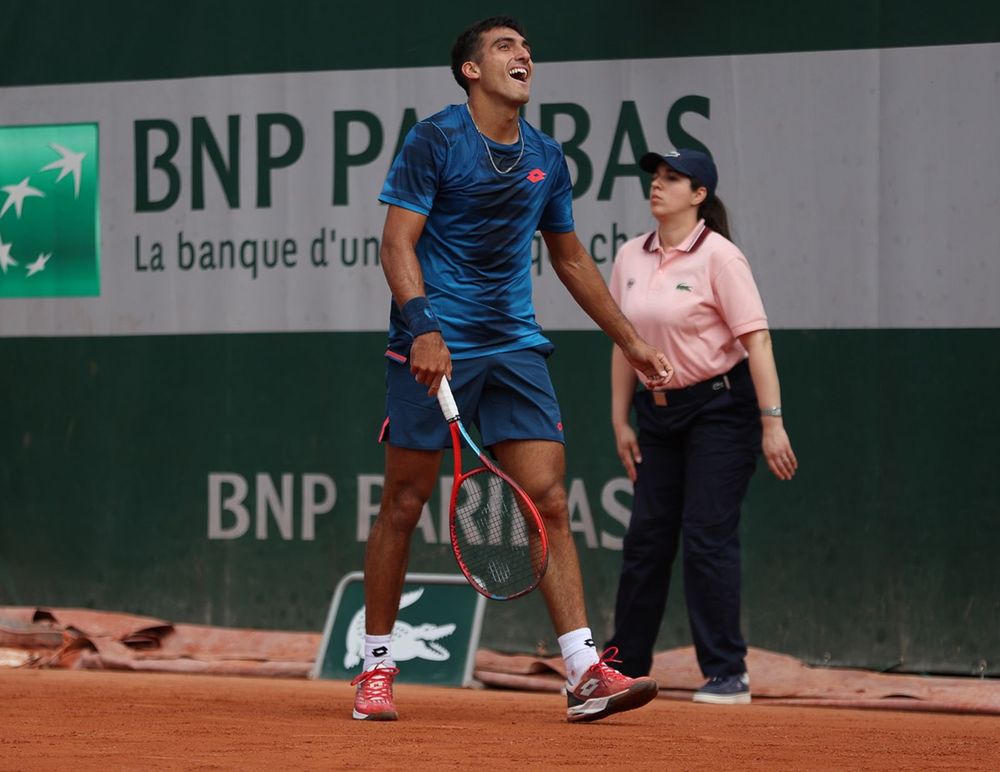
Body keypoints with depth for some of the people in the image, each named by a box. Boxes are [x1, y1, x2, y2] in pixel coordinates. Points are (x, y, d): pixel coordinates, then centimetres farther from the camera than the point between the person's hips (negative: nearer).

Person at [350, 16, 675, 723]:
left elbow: (571, 259, 23)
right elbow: (398, 243, -11)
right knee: (403, 505, 1)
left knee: (549, 501, -5)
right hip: (435, 347, -5)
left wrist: (631, 342, 23)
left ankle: (586, 671, -10)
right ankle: (377, 669, 13)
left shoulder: (546, 157, 12)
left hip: (515, 347, 5)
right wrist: (423, 326, -26)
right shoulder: (434, 142, -6)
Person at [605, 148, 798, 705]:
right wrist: (621, 419, 12)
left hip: (719, 407, -6)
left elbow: (757, 340, -16)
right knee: (647, 537, 9)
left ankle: (728, 674, -3)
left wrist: (772, 422, -21)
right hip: (659, 410, 6)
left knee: (708, 535, -9)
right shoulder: (631, 258, 7)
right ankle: (624, 669, 17)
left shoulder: (718, 256, -12)